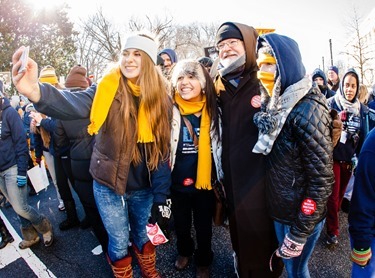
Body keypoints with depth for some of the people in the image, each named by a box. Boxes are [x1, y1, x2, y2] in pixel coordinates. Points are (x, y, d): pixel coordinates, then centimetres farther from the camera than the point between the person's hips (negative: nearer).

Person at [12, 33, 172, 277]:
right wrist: (35, 91, -53)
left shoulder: (161, 100, -7)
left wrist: (160, 197, -8)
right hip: (109, 185, -1)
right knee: (119, 242, 14)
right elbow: (74, 104, -32)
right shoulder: (107, 90, -12)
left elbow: (162, 150, -7)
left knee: (143, 235, 23)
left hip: (144, 188, 2)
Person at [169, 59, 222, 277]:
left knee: (204, 226, 18)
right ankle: (184, 252, 52)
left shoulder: (213, 109, -7)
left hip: (205, 180, 0)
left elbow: (221, 146, 1)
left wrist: (221, 178, 4)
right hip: (178, 181, 0)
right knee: (181, 223, 22)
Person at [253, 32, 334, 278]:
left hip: (302, 216, -6)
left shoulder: (307, 111, -23)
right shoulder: (276, 105, 1)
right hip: (279, 210, 7)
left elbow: (322, 179, -21)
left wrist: (299, 233, -17)